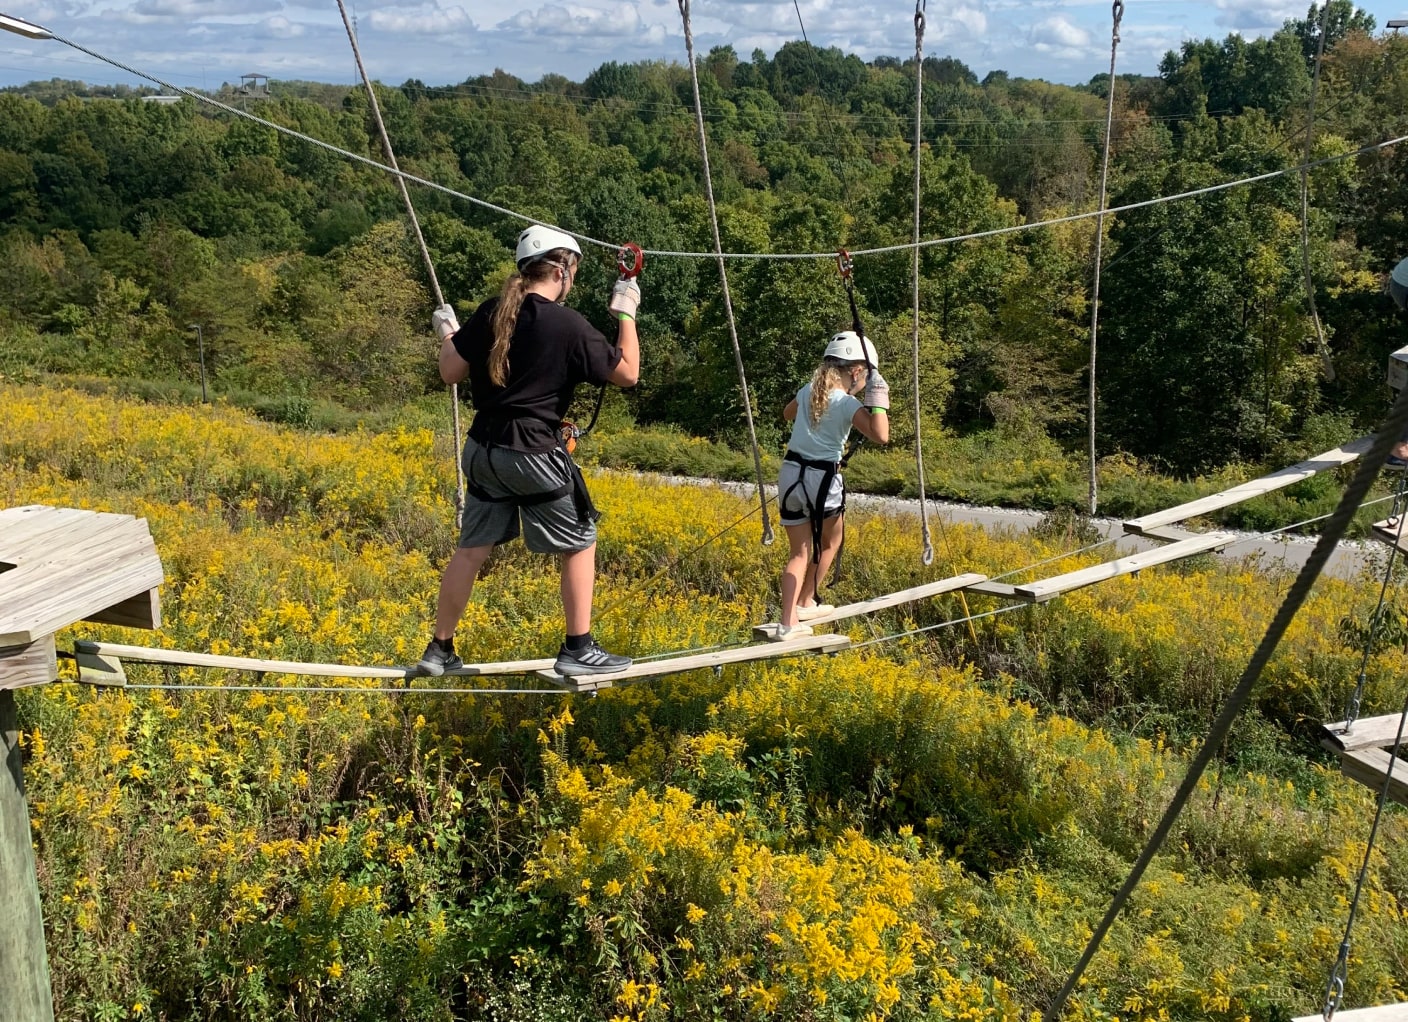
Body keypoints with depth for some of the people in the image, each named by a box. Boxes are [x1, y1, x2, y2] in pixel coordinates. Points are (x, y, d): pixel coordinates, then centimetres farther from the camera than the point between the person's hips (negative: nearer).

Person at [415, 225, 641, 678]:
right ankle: (577, 649, 13)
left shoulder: (490, 313, 3)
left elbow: (451, 372, 7)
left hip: (482, 452, 6)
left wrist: (447, 333, 25)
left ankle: (439, 650, 21)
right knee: (580, 544, 10)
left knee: (471, 550, 15)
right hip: (533, 455, -6)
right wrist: (626, 314, 6)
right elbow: (627, 373, -4)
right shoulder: (569, 325, -12)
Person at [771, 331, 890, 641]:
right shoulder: (848, 403, -13)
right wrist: (878, 399, -17)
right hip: (822, 479, -6)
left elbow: (788, 414, 29)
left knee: (799, 551, 10)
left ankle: (788, 622, 0)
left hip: (790, 473, 6)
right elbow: (881, 436, -25)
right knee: (830, 541, 23)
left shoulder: (809, 391, 7)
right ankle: (805, 603, 32)